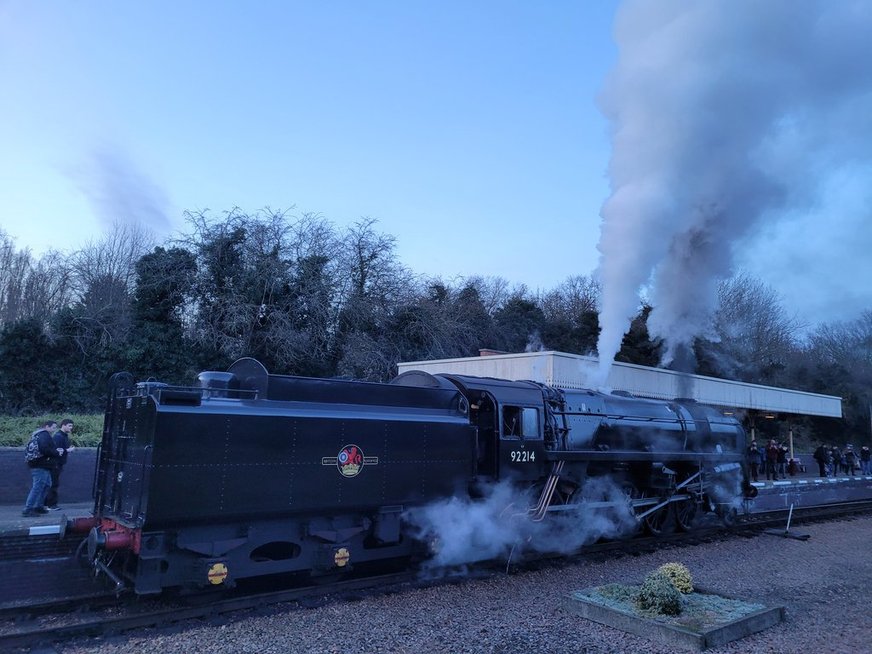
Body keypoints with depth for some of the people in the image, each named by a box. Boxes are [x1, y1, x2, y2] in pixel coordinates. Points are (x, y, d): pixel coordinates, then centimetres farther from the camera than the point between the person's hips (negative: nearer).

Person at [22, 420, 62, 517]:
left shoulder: (38, 435, 19)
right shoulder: (45, 435, -13)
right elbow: (44, 449, -26)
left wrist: (55, 451, 9)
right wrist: (57, 453, -13)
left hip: (38, 465, 11)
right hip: (41, 466, -11)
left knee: (46, 485, 19)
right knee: (37, 487, -9)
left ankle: (38, 506, 24)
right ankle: (28, 510, -7)